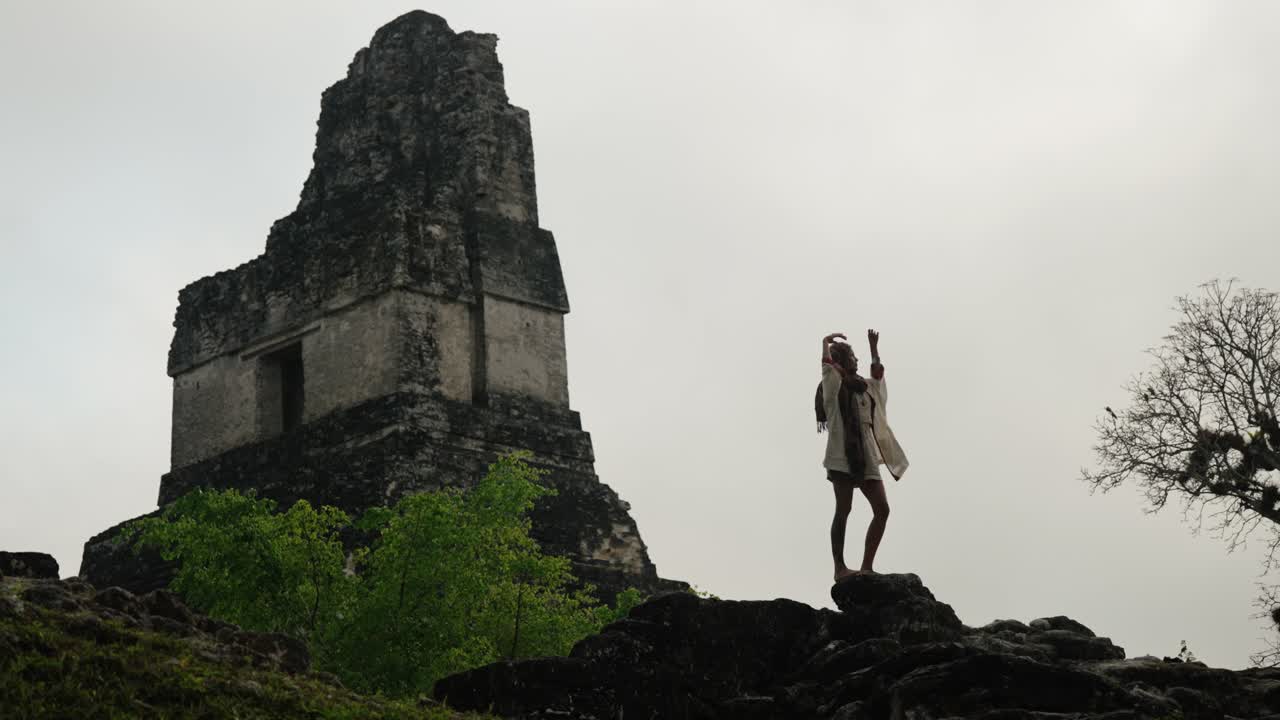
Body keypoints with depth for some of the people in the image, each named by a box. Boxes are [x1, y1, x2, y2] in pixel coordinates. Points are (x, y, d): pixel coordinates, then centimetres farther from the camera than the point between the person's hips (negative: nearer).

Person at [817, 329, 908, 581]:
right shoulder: (833, 384, 0)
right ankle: (840, 567, -5)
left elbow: (878, 374, 36)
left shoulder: (864, 386, 21)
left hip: (866, 456, 7)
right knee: (843, 509, -8)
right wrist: (828, 341, -1)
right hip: (842, 455, -7)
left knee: (882, 509, 0)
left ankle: (867, 566, 4)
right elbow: (827, 363, -16)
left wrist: (874, 347, 31)